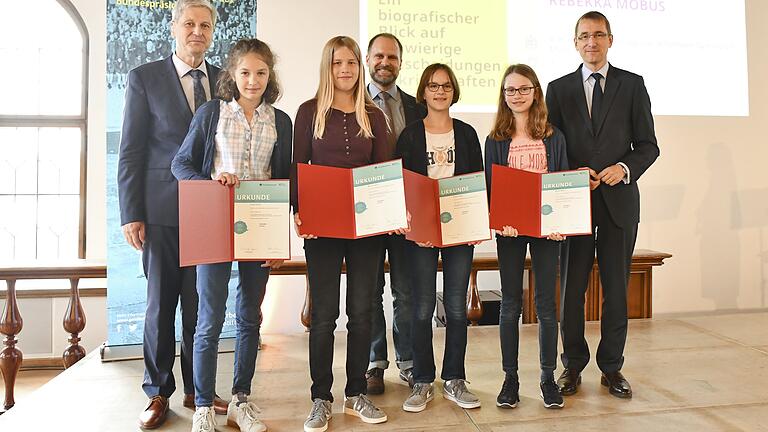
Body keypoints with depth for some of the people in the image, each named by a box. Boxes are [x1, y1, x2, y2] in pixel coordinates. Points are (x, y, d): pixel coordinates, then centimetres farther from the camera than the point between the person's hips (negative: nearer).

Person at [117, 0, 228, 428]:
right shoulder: (145, 78, 3)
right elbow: (131, 152, -1)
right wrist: (131, 214, -6)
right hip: (163, 212, -2)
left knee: (202, 305, 9)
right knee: (161, 303, 7)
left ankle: (198, 389, 24)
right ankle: (158, 392, 23)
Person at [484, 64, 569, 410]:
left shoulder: (553, 137, 6)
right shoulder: (496, 140, 4)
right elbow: (488, 187, 1)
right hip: (509, 229, 0)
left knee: (546, 302, 5)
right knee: (510, 303, 5)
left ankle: (548, 377, 18)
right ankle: (510, 377, 16)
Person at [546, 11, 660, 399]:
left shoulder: (632, 85, 7)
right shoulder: (558, 89, 8)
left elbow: (648, 145, 5)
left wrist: (625, 168, -13)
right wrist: (573, 174, -11)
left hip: (619, 200, 0)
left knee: (616, 289, 7)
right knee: (572, 288, 4)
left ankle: (612, 368, 20)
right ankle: (573, 366, 18)